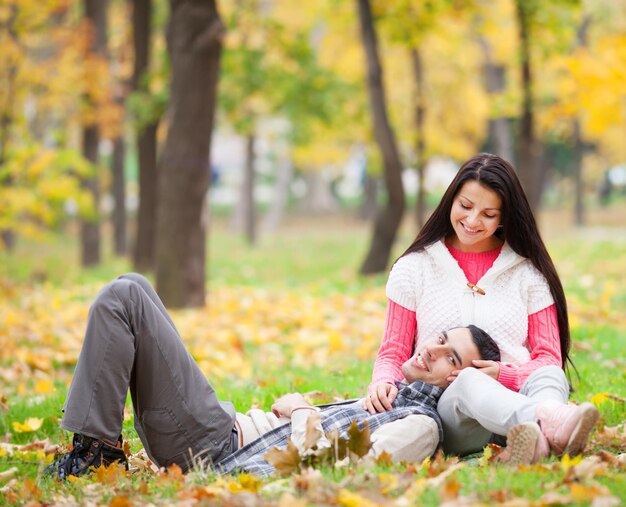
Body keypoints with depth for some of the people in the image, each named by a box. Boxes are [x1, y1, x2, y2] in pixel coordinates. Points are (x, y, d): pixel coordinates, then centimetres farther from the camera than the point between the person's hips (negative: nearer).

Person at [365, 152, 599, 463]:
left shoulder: (528, 272, 13)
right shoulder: (413, 269, 13)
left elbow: (549, 359, 9)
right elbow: (393, 353, 14)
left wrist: (505, 374, -13)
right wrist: (383, 382, -11)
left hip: (517, 396, 1)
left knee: (548, 377, -32)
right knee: (469, 382, -36)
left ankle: (537, 439, -68)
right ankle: (552, 422, -68)